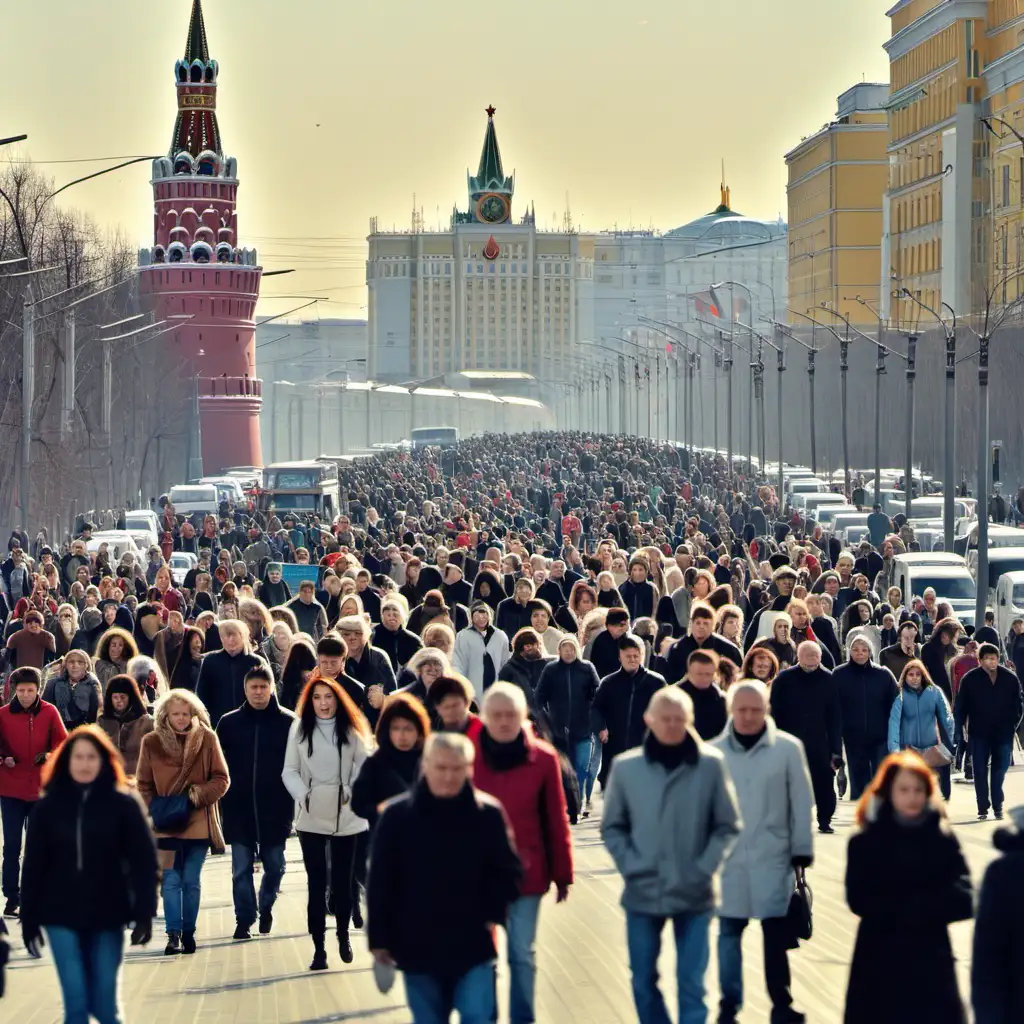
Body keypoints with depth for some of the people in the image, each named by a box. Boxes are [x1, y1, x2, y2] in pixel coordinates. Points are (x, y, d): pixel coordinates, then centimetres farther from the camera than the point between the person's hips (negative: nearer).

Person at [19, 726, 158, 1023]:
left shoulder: (123, 803, -2)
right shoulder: (48, 806, 3)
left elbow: (143, 861, -5)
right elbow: (34, 866, 5)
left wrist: (144, 913, -13)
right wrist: (29, 920, 3)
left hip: (107, 917, -1)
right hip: (61, 916, 1)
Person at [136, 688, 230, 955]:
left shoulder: (207, 739, -2)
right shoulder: (152, 743, 0)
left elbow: (221, 779, 0)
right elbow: (144, 785, 7)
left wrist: (199, 795, -15)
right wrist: (152, 812, -7)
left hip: (198, 821, 0)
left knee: (192, 881, 8)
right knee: (171, 880, -6)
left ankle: (188, 932, 17)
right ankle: (173, 934, -7)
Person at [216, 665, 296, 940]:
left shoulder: (288, 722, -3)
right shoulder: (229, 723, 2)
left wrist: (291, 802, -6)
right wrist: (224, 800, 0)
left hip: (275, 811, -1)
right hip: (239, 811, 1)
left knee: (275, 866, 9)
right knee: (241, 869, 0)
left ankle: (265, 908, 33)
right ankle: (244, 919, 8)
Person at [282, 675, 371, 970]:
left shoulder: (351, 730, 2)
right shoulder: (299, 728, 2)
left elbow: (362, 766, 1)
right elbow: (290, 770, 2)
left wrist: (355, 794, -15)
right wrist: (302, 795, -14)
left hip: (346, 817, 1)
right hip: (311, 817, 0)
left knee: (342, 880, 8)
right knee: (316, 884, -3)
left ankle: (343, 934, 30)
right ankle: (319, 947, 0)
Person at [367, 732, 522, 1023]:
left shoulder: (488, 813, -7)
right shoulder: (397, 815, -7)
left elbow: (508, 872, 3)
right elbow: (380, 884, -2)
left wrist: (493, 914, -11)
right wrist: (379, 939, -1)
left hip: (472, 946, -1)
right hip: (418, 947, 1)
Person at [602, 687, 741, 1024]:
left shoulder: (711, 764, -6)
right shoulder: (626, 766, -3)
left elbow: (727, 826, 0)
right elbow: (612, 826, 5)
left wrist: (704, 869, -9)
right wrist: (630, 866, -6)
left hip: (694, 894, -2)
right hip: (642, 892, 2)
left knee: (691, 983, 1)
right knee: (644, 980, 10)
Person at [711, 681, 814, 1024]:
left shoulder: (788, 748, -5)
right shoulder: (715, 751, -1)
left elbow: (801, 802, 0)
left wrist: (802, 850, 0)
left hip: (772, 857, -2)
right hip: (728, 857, 2)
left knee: (776, 931, 2)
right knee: (729, 931, 9)